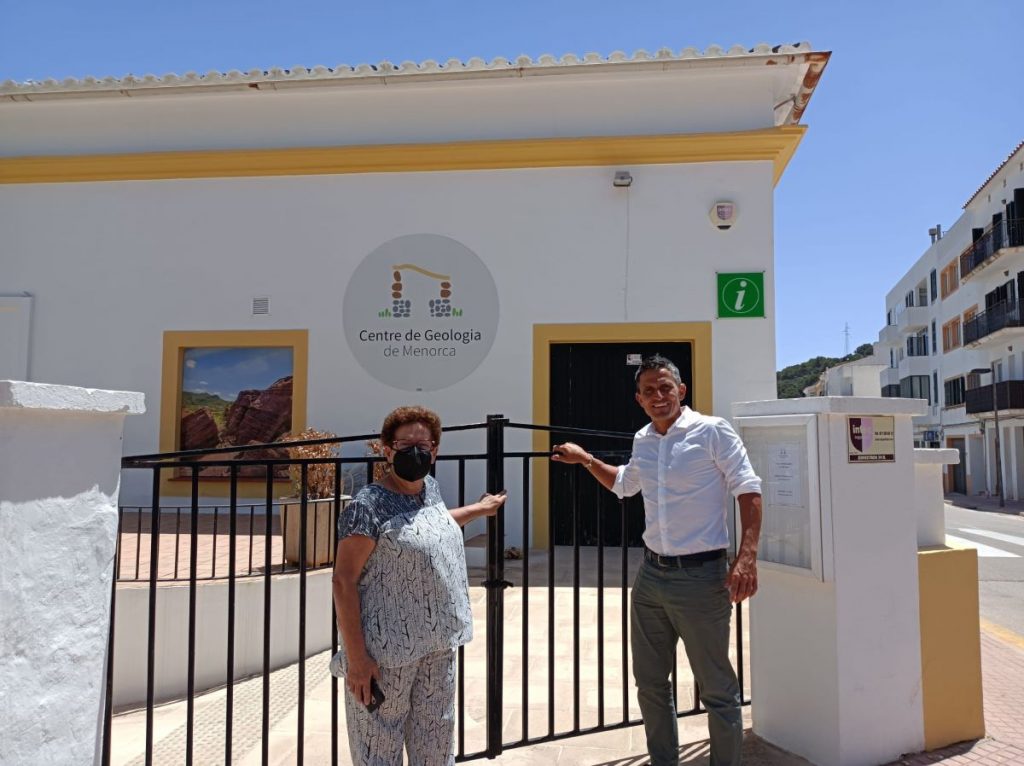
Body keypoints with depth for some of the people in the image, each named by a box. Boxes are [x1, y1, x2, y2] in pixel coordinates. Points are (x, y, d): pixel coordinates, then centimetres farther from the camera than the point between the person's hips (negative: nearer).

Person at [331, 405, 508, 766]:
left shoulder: (430, 488, 6)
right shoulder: (369, 505, -17)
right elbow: (344, 582, -17)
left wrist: (479, 509, 41)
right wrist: (356, 657, -19)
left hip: (438, 646, 7)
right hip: (386, 651, -7)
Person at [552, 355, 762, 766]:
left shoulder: (712, 431, -9)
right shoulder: (642, 440, 9)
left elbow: (748, 490, -11)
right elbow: (624, 484, 29)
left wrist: (747, 556, -21)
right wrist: (585, 460, 20)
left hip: (700, 576, -6)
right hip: (651, 574, 7)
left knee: (717, 690, 6)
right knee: (650, 685, 17)